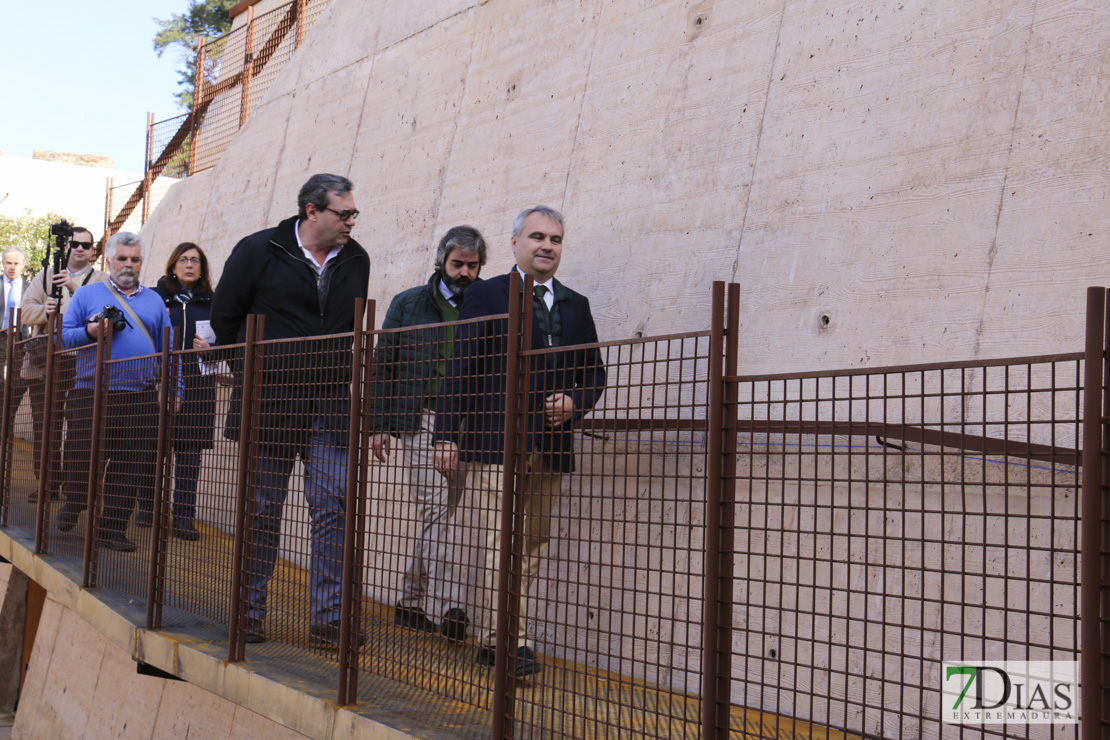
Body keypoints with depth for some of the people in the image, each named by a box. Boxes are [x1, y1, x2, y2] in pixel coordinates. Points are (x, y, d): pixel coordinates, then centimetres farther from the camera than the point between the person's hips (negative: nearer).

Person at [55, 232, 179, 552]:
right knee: (87, 460, 4)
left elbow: (167, 348, 14)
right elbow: (63, 335, 5)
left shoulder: (154, 300, 16)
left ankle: (112, 528, 7)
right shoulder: (87, 294, 9)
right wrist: (89, 332, -15)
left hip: (142, 397, 2)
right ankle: (71, 509, 30)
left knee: (131, 466, -1)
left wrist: (174, 390, 7)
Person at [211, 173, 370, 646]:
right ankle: (250, 613, 15)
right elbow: (224, 315, 5)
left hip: (331, 405, 3)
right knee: (263, 508, 5)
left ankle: (329, 618, 2)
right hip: (271, 400, -2)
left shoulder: (355, 261, 9)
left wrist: (334, 372, 14)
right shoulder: (258, 251, -2)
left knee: (333, 508, -3)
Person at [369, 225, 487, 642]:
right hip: (422, 420, -2)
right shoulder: (409, 304, 8)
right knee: (434, 514, -11)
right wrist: (379, 424, 2)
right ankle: (453, 608, -14)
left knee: (437, 518, 6)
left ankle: (410, 603, 17)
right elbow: (383, 365, 9)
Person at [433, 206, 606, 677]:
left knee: (532, 545, 6)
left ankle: (492, 638, 15)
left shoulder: (576, 306, 16)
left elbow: (594, 375, 20)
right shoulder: (486, 296, 5)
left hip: (551, 447, 5)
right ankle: (513, 642, -7)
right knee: (503, 543, -10)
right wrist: (447, 435, -5)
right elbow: (460, 370, 1)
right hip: (496, 441, -4)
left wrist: (574, 403, -2)